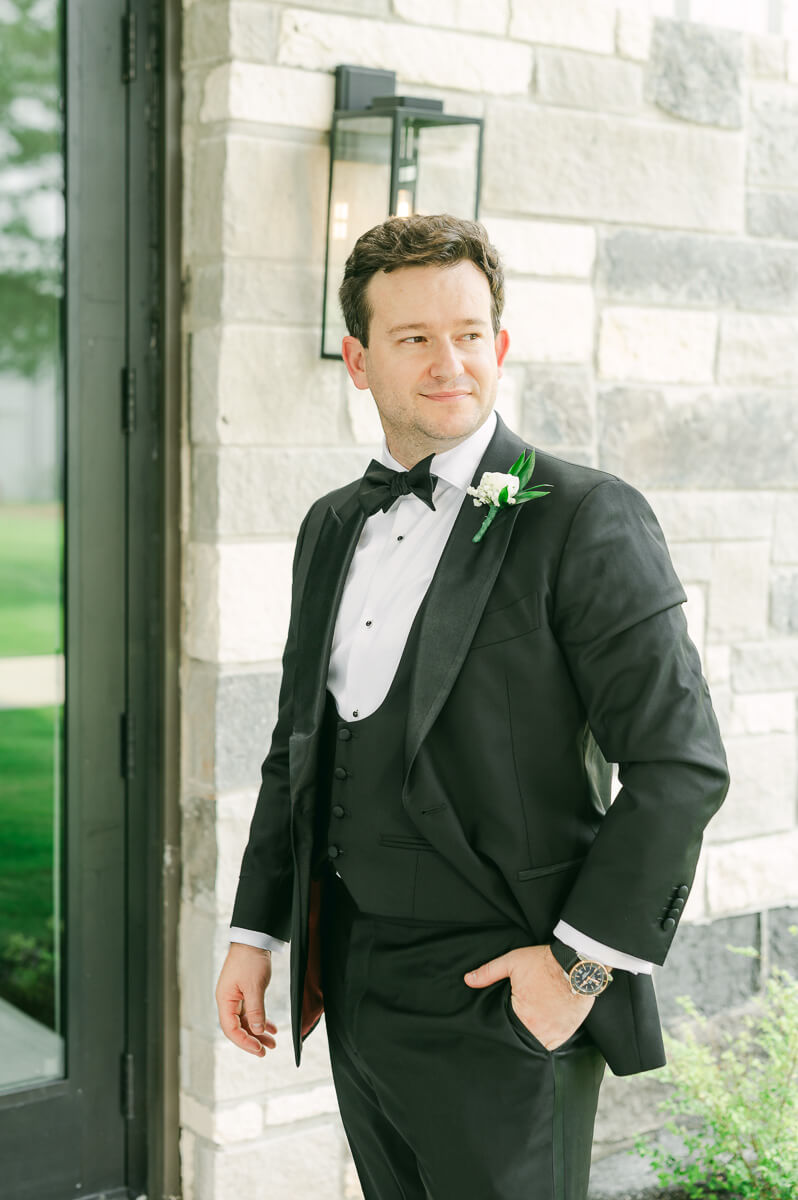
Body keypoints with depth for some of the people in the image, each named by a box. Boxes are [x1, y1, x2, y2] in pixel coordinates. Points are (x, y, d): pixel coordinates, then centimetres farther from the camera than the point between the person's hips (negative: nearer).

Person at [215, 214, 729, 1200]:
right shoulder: (332, 527, 10)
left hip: (501, 1001, -6)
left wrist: (583, 960, -15)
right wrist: (256, 933, 12)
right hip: (355, 989, 6)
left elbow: (680, 764, -13)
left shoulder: (585, 519, -11)